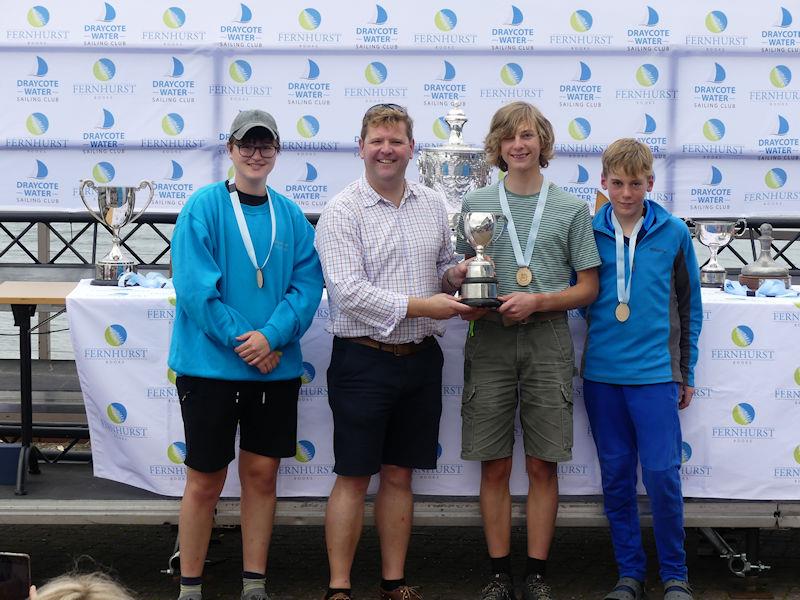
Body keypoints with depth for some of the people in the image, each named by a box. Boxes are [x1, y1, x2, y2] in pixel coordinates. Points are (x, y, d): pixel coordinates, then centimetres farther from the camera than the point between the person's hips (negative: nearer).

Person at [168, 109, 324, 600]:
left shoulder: (292, 216, 6)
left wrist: (272, 336, -16)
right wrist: (243, 341, -17)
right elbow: (195, 285, -13)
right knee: (206, 481, 4)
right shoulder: (205, 206, -6)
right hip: (211, 363, -4)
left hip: (276, 368, 4)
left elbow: (307, 285, 0)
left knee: (262, 473, 9)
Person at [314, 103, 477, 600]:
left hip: (420, 358, 5)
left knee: (399, 475, 12)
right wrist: (419, 306, -19)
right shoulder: (342, 212, -8)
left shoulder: (434, 205, 9)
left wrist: (456, 274, -3)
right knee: (354, 478, 0)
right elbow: (347, 291, -17)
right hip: (364, 359, -5)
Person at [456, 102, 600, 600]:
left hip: (548, 340, -1)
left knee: (543, 465, 2)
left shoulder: (571, 209, 5)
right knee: (495, 466, 3)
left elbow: (588, 287, 4)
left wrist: (536, 301, -11)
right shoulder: (476, 204, 9)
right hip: (491, 339, 1)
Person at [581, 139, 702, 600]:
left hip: (655, 372, -2)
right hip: (601, 372, 2)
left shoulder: (674, 233, 2)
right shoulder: (588, 232, 3)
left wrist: (687, 371, 8)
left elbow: (690, 306, 8)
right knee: (616, 476, 8)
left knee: (662, 474, -5)